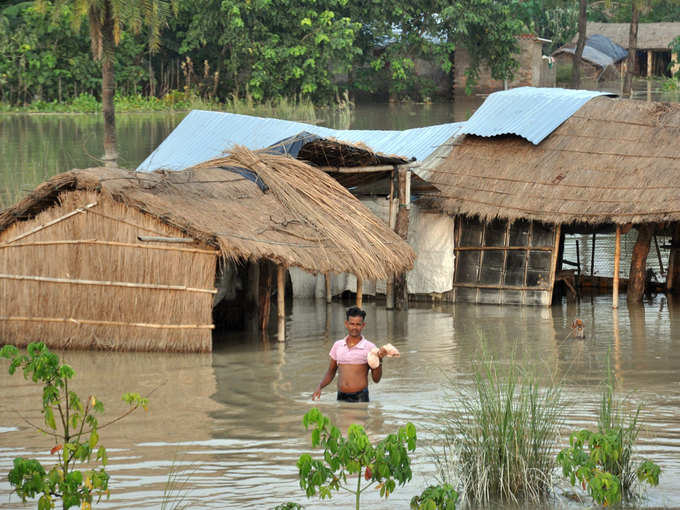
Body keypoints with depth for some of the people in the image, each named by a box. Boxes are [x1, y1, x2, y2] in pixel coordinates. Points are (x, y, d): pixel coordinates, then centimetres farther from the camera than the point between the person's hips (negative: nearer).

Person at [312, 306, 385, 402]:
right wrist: (319, 387, 4)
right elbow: (330, 373, 20)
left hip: (360, 398, -3)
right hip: (341, 398, 4)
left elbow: (376, 379, -1)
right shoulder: (338, 345, 11)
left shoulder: (369, 347, -1)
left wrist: (379, 360, -16)